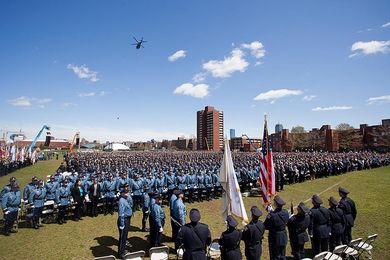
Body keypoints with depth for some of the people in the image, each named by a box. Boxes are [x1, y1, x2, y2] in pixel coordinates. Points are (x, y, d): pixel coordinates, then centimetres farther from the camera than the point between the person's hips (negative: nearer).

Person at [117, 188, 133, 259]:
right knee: (122, 237, 3)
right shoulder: (121, 201, -23)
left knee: (125, 236, 21)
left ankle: (123, 251, 36)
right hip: (124, 220, -10)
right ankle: (120, 254, 17)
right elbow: (121, 214, -25)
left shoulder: (125, 200, 7)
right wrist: (122, 225, -24)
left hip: (127, 219, 10)